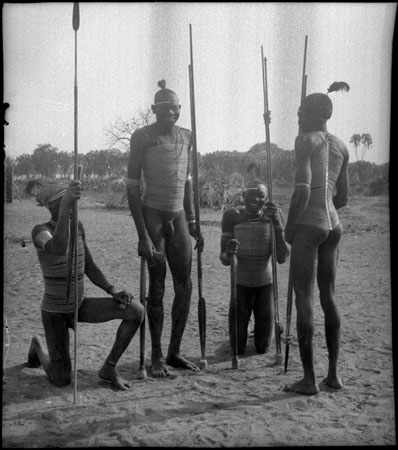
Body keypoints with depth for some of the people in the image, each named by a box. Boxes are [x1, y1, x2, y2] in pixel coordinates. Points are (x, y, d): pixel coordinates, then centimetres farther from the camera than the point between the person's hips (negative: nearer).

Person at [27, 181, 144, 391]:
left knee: (137, 310, -16)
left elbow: (90, 268, 3)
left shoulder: (77, 226, -2)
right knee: (62, 381, -4)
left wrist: (114, 292, -14)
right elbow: (58, 249, -50)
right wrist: (65, 205, -63)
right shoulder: (39, 231, -24)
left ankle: (109, 367, 1)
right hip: (54, 312, -5)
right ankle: (38, 347, 29)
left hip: (79, 305, 5)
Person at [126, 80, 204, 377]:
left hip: (178, 217, 6)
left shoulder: (186, 137, 11)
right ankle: (157, 356, 12)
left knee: (185, 287, 4)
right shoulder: (143, 137, -7)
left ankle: (175, 352, 18)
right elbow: (132, 187, -9)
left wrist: (192, 224, 14)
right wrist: (143, 235, -16)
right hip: (152, 215, -6)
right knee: (157, 288, -2)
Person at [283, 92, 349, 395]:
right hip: (334, 225, 7)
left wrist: (289, 226, -8)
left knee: (304, 298, -2)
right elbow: (343, 197, 16)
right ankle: (334, 373, 18)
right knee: (328, 296, 14)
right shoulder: (341, 146, 14)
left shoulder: (305, 141, -7)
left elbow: (303, 189, -17)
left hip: (309, 224, -7)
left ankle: (309, 379, 2)